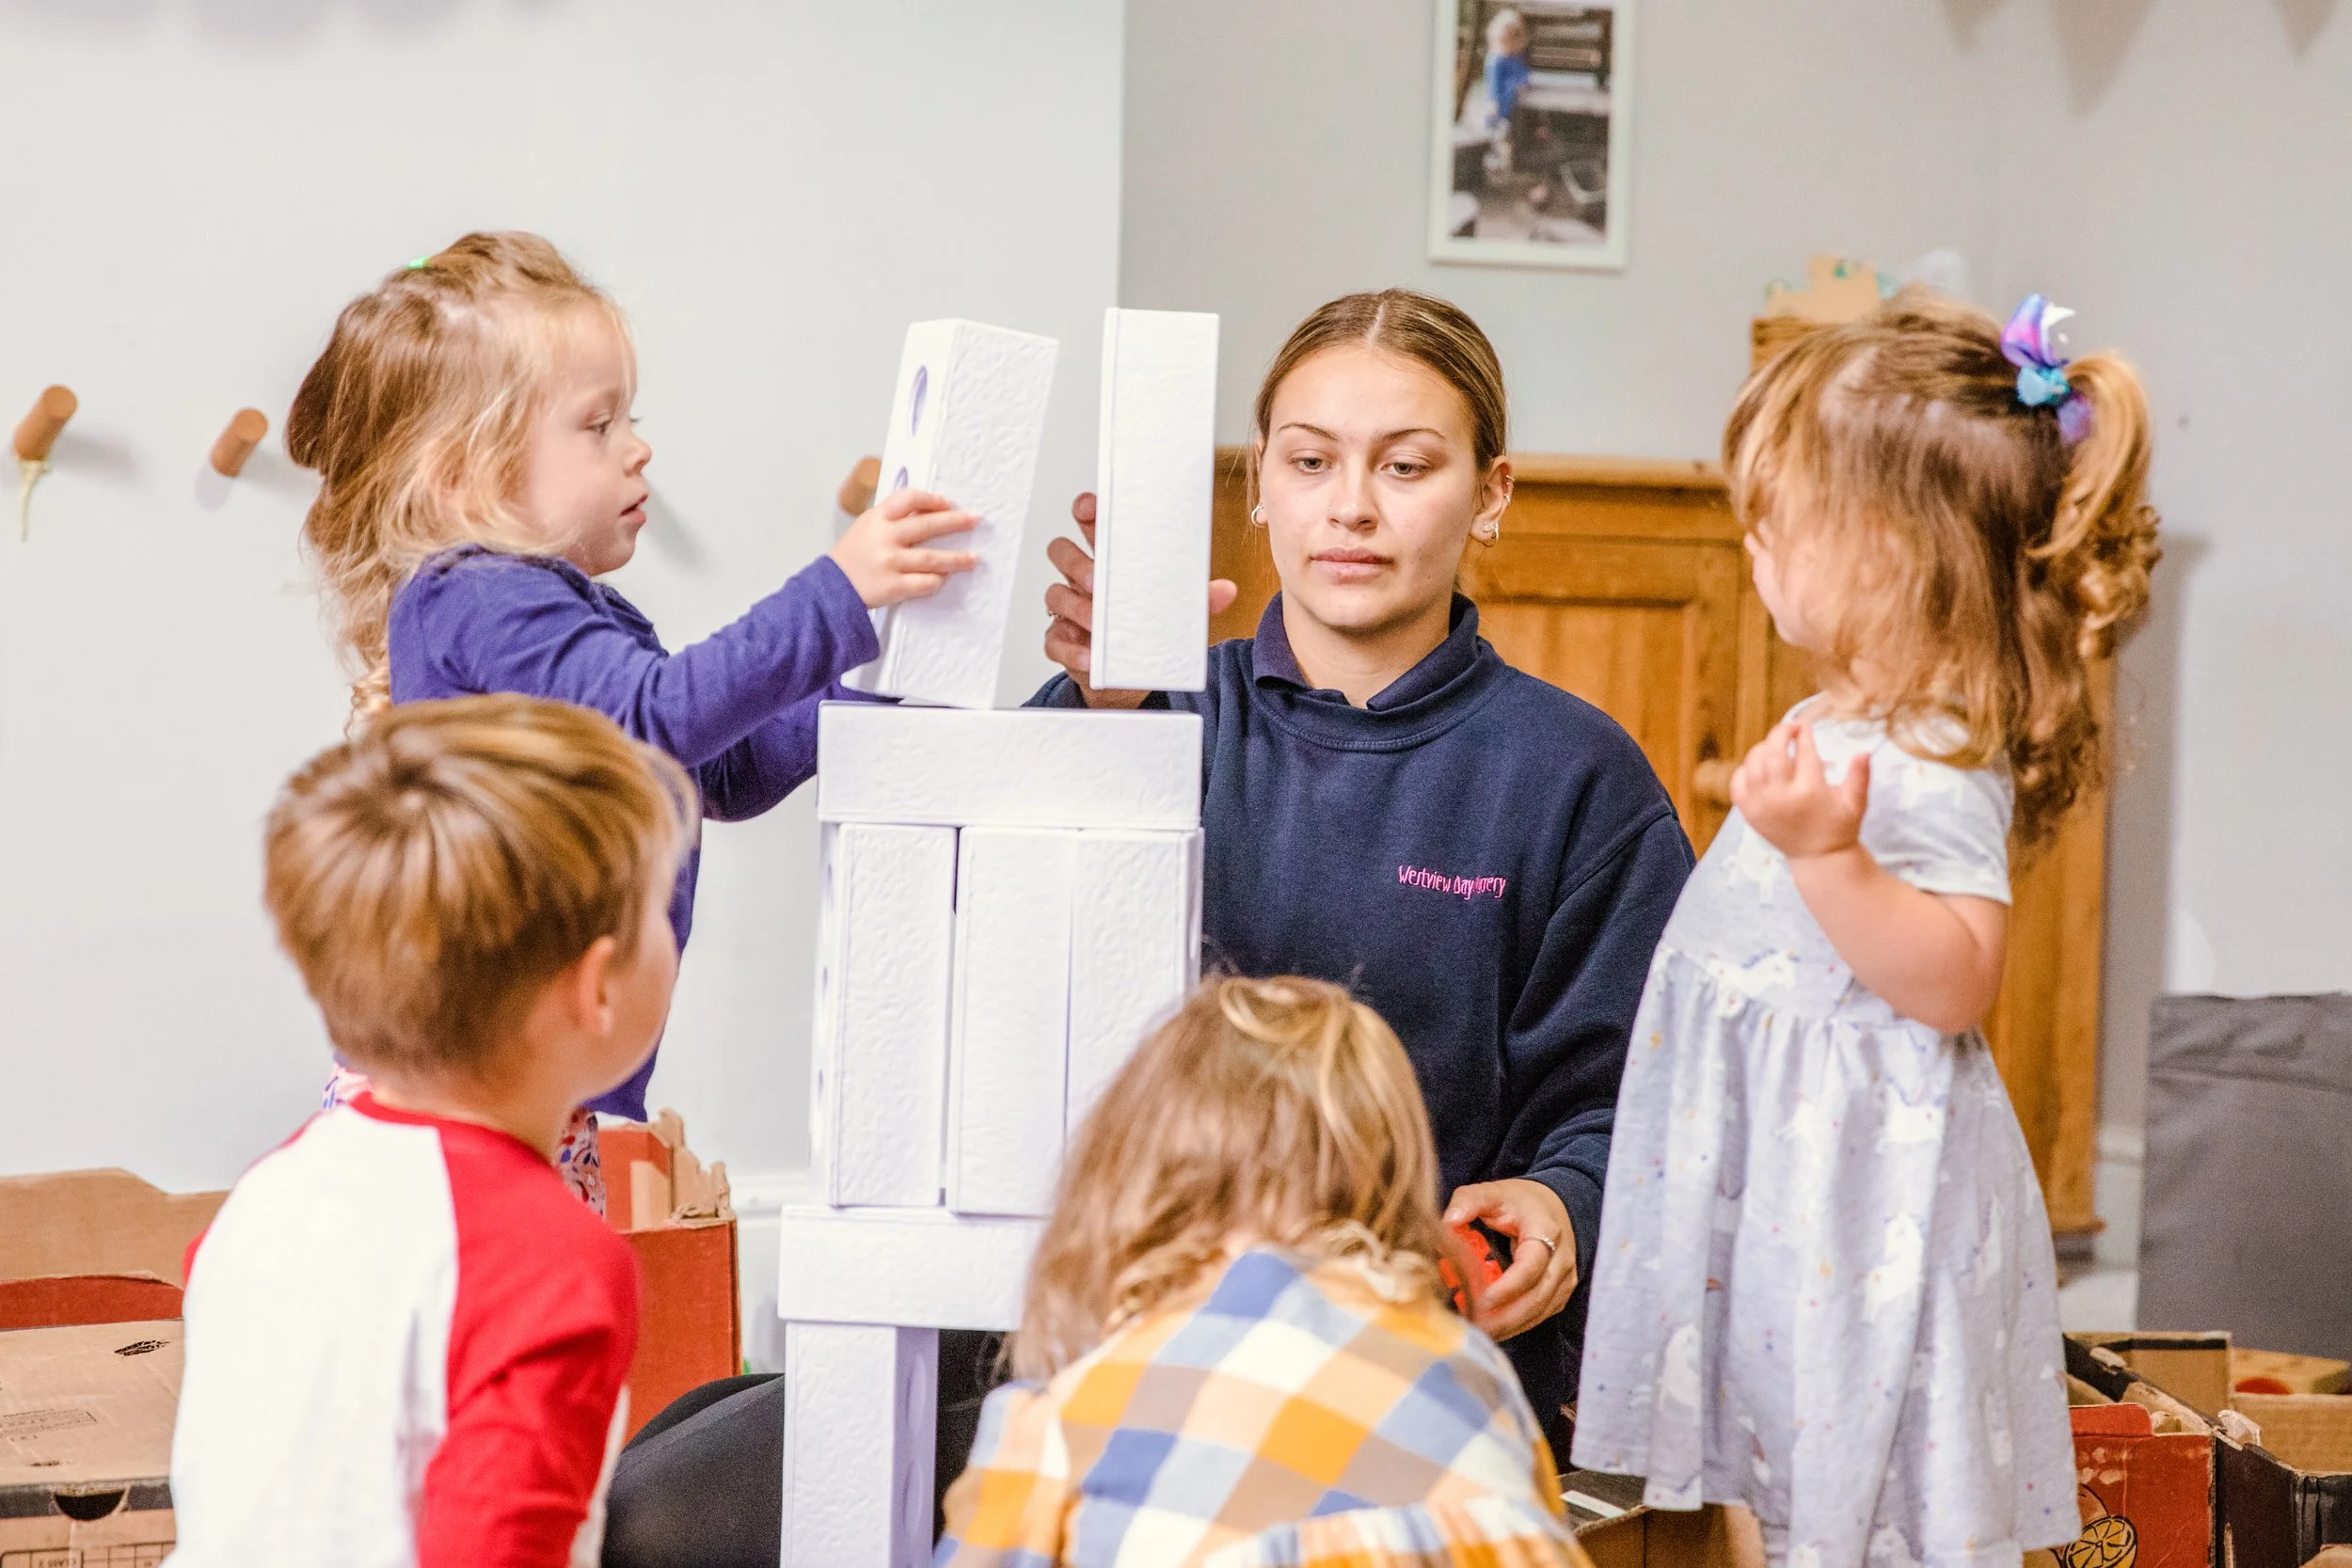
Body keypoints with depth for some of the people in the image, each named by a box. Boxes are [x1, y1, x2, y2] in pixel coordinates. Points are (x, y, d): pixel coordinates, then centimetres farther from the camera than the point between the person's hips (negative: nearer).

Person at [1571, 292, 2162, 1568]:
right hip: (1784, 1175, 10)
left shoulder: (1935, 763, -22)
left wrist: (1824, 853, -37)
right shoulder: (1849, 722, 9)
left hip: (1861, 1192, -10)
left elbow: (1953, 982, -31)